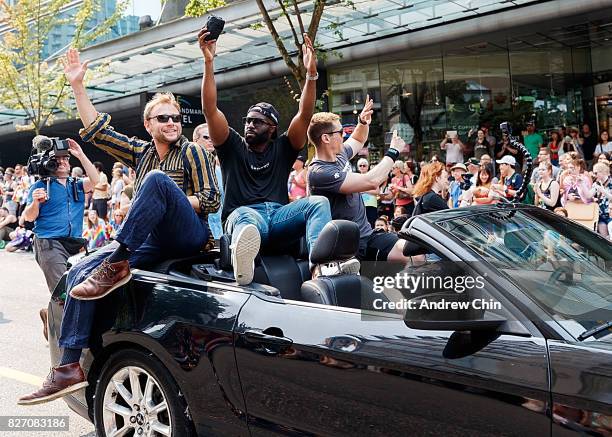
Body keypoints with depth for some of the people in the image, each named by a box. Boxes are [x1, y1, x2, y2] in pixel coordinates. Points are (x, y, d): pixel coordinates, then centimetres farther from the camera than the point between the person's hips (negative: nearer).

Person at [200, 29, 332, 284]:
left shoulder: (282, 148, 25)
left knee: (318, 202, -25)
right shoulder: (233, 146, 22)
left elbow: (305, 115, 11)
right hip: (243, 215, -2)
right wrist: (208, 63, 0)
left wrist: (311, 73, -1)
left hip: (279, 217, 2)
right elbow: (210, 110, 9)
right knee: (245, 215, -39)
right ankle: (243, 262, -76)